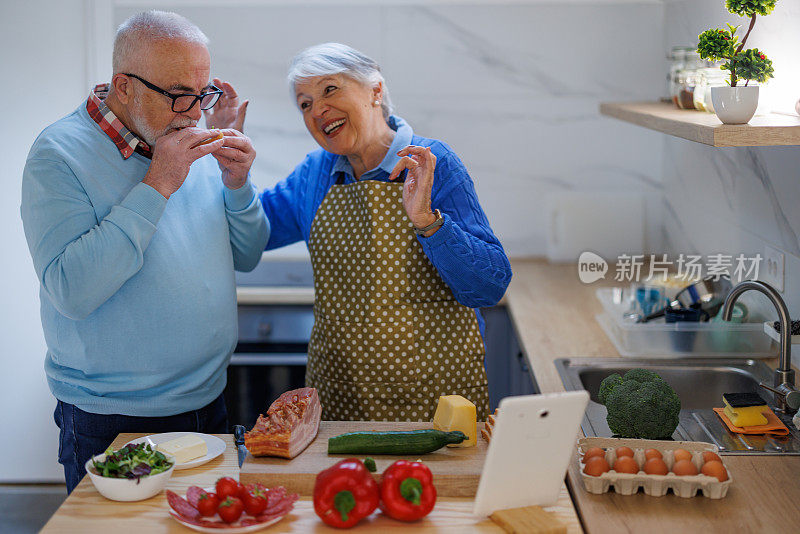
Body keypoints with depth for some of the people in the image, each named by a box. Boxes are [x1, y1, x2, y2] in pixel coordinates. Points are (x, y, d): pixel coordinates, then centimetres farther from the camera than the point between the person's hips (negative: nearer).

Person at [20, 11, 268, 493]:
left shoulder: (196, 147, 4)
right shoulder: (60, 154, -14)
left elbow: (247, 257, 11)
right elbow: (71, 291, -26)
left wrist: (237, 185, -8)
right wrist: (156, 187, -25)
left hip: (208, 403, 6)